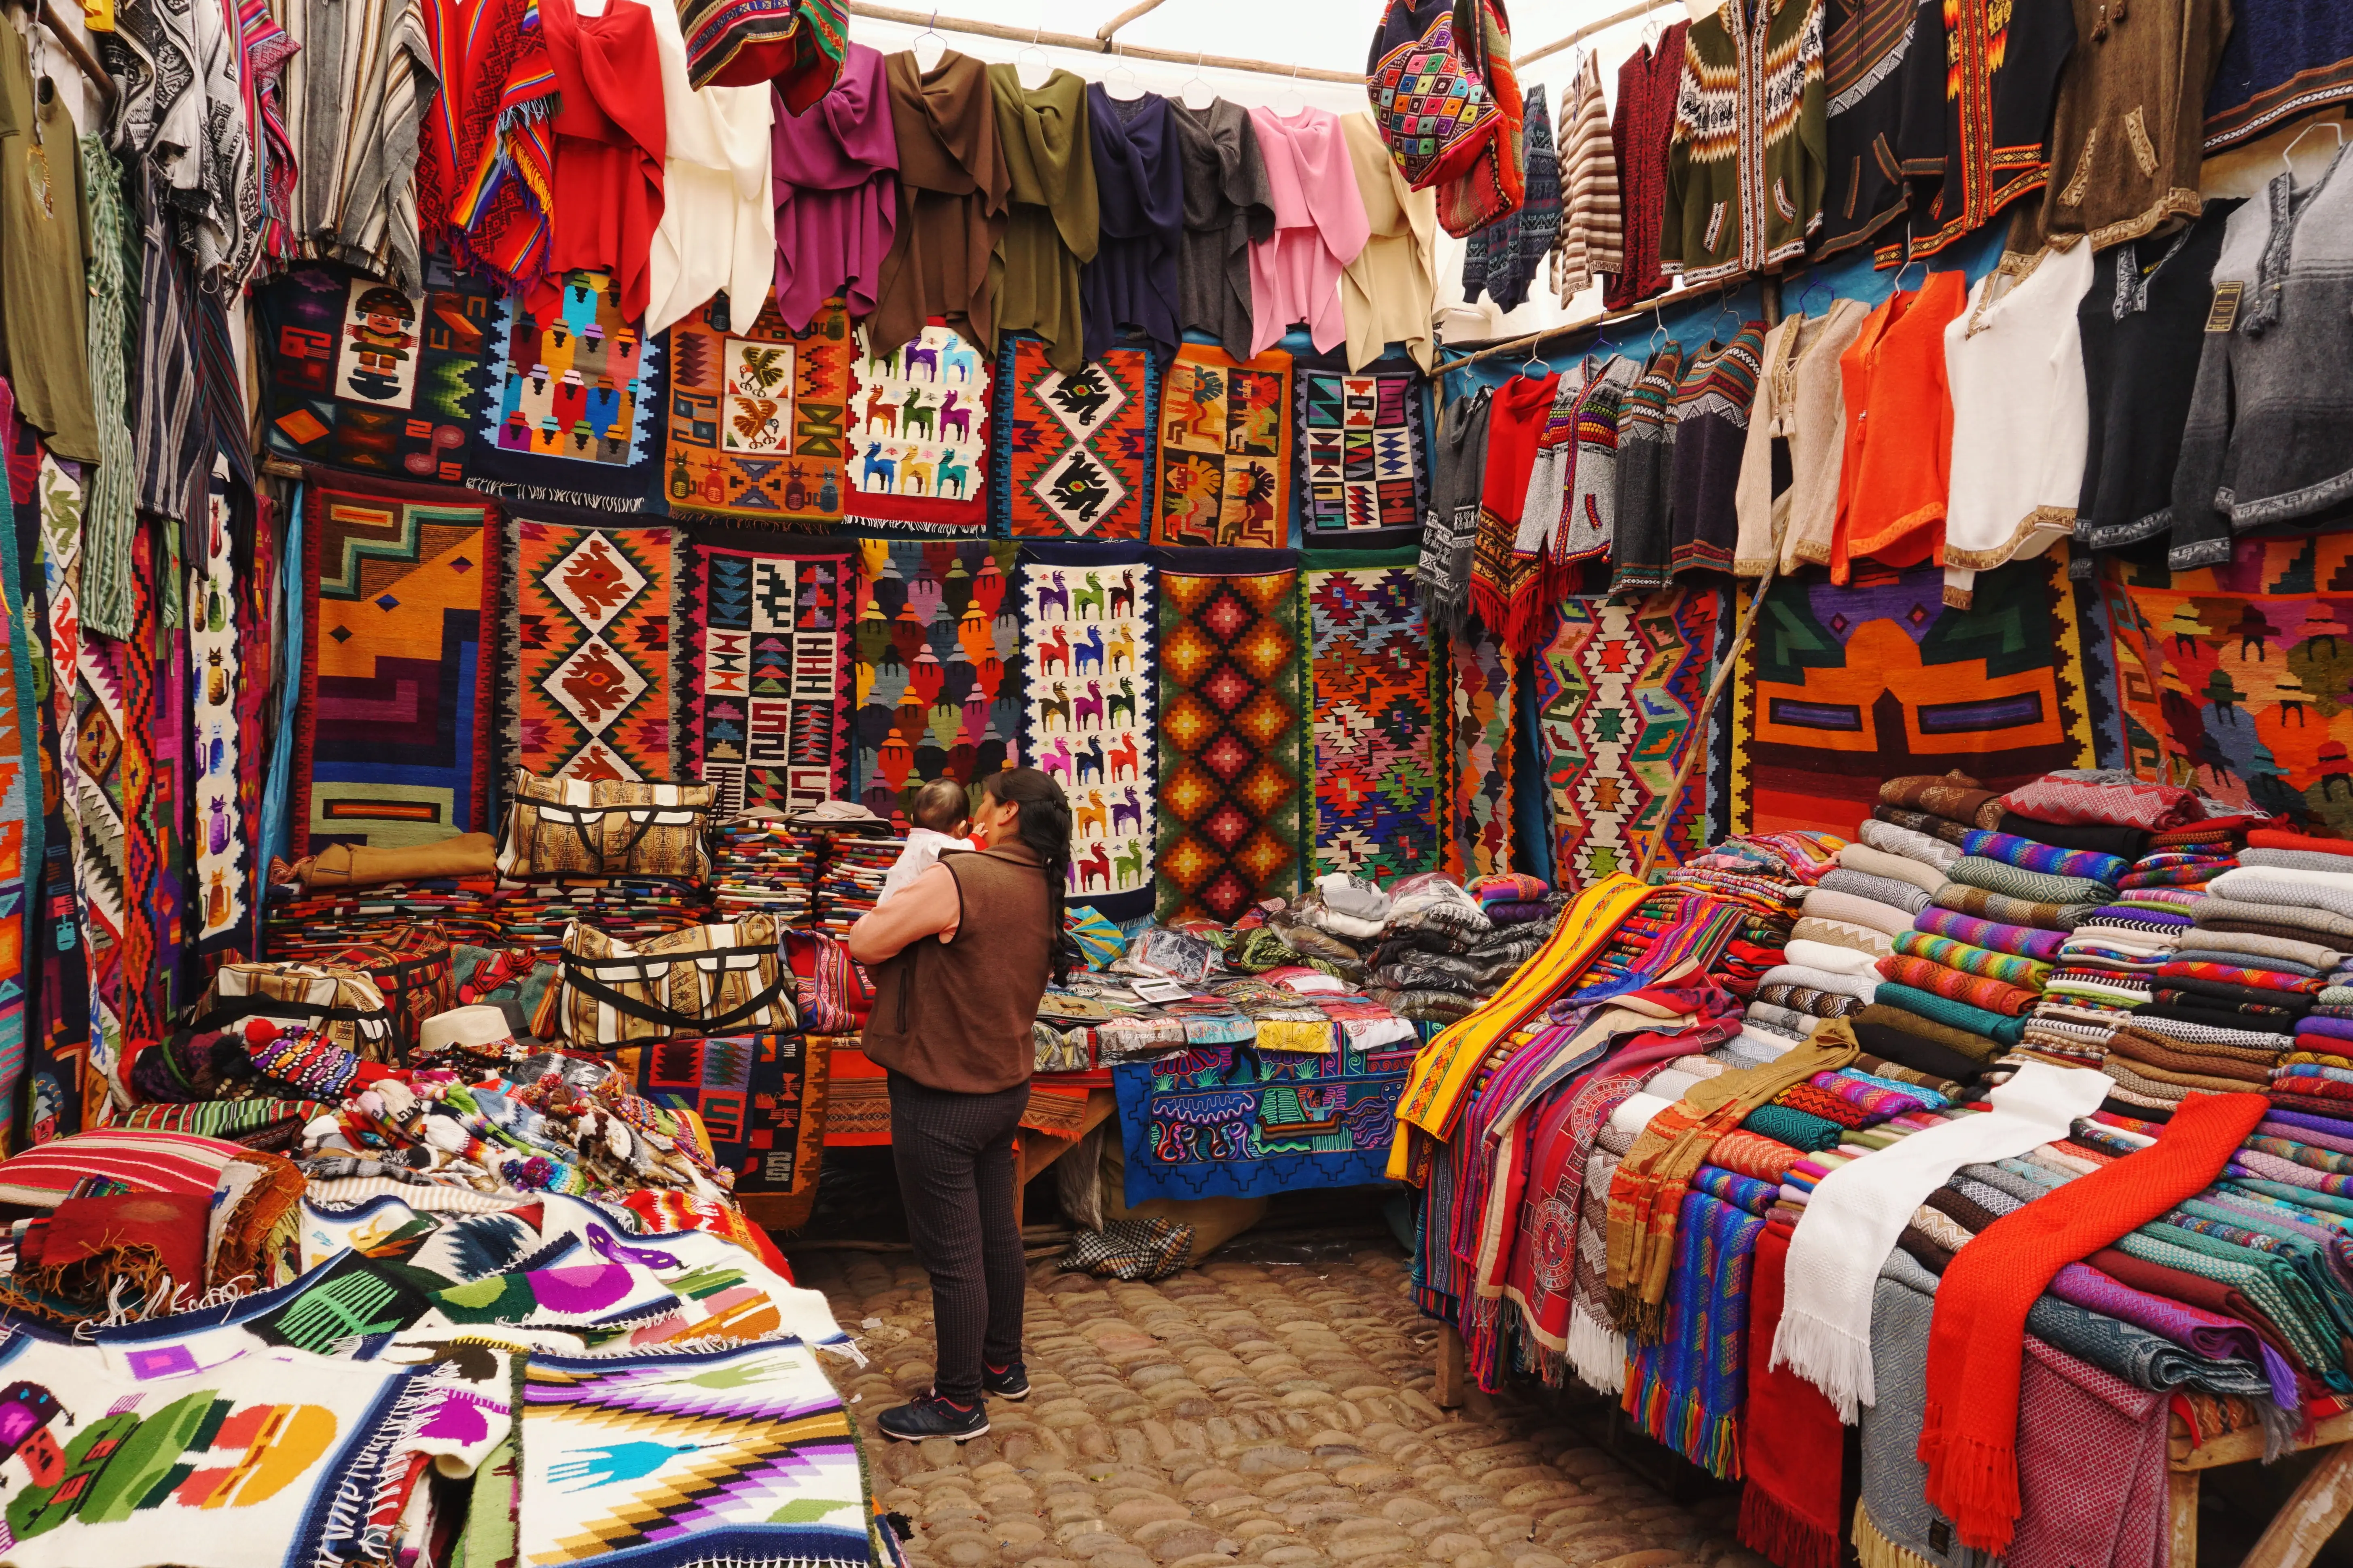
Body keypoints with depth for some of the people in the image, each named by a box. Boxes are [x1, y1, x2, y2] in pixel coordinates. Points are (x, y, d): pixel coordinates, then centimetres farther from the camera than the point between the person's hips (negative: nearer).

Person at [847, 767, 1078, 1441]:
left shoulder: (956, 878, -23)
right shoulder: (1043, 892, 3)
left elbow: (864, 944, -17)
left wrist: (895, 904, 0)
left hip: (941, 1100, -8)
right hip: (1004, 1087, 8)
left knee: (951, 1252, 4)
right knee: (997, 1232, 21)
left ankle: (958, 1403, 17)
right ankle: (1003, 1366, 38)